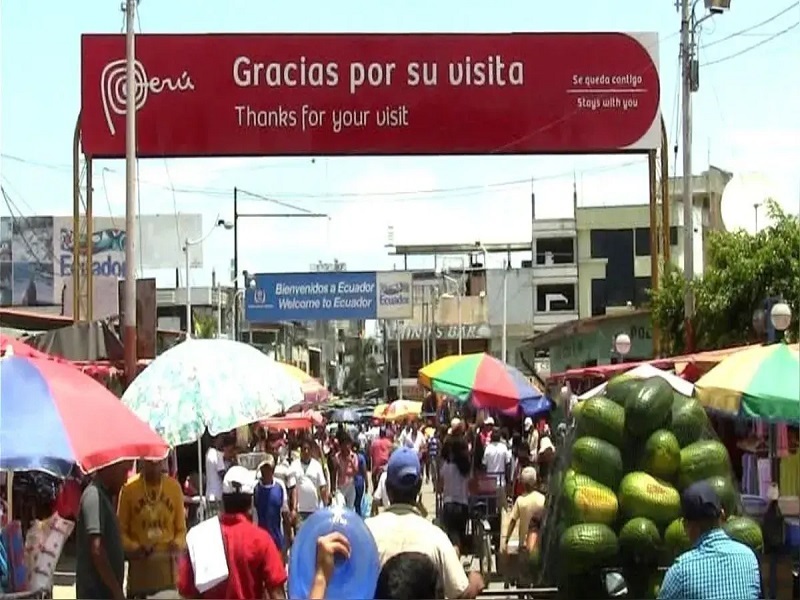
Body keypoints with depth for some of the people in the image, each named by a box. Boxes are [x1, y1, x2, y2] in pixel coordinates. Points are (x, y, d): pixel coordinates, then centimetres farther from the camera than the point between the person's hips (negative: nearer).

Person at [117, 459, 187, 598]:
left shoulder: (174, 486, 2)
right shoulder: (129, 487, -4)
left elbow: (181, 528, 9)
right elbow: (121, 529, 1)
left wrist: (178, 543, -12)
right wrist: (132, 547, -17)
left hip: (167, 563, 2)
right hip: (139, 562, -1)